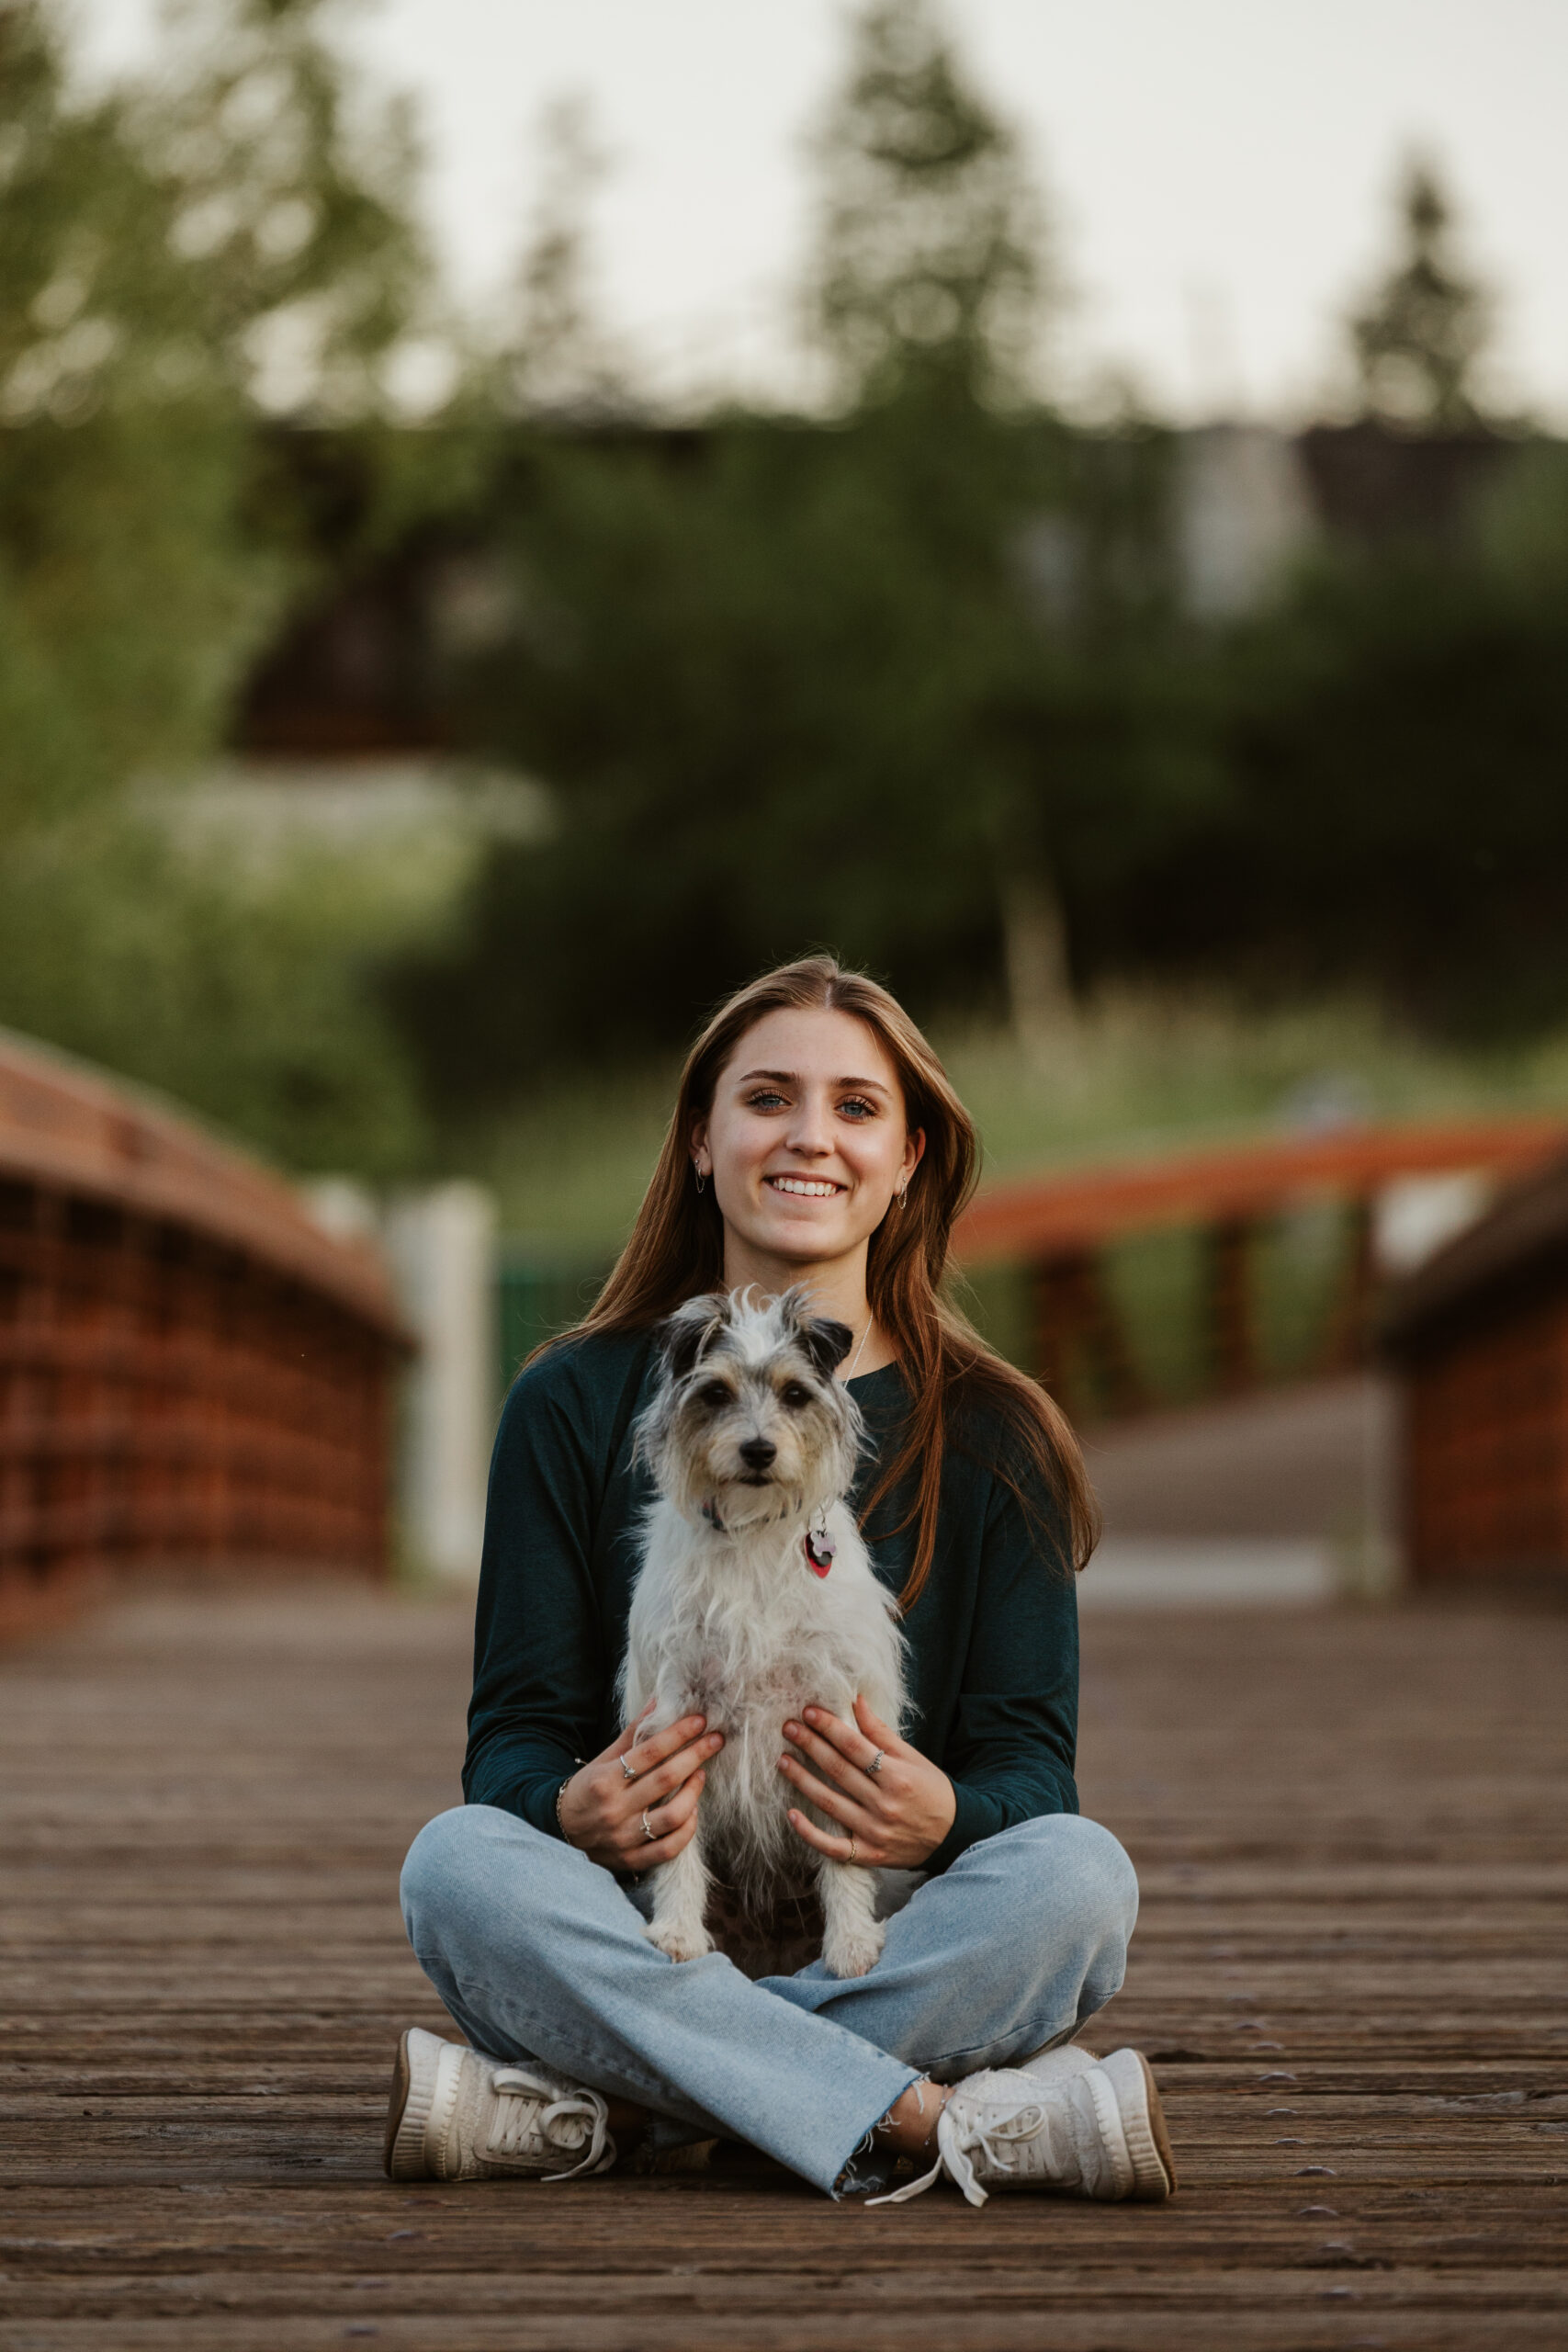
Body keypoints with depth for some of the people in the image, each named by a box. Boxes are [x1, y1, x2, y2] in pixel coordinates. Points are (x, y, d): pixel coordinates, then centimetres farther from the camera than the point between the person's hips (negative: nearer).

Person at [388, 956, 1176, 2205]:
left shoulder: (996, 1435, 5)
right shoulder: (576, 1403, 6)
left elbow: (1030, 1758, 0)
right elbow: (517, 1727, 2)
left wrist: (943, 1818, -26)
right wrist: (569, 1807, -23)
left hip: (897, 1949, 0)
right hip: (644, 1939, 0)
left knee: (1080, 1871, -29)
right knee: (456, 1859, -29)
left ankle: (584, 2118, -31)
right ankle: (952, 2124, -35)